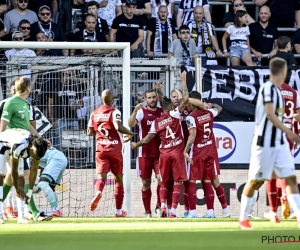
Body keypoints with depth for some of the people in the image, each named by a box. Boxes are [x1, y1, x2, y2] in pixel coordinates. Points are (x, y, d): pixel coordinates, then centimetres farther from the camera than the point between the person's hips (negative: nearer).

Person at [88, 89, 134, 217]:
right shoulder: (114, 112, -8)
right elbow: (118, 127, -24)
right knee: (119, 179, 11)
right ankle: (118, 211, 16)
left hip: (101, 149, 3)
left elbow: (90, 132, 11)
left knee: (101, 176, -6)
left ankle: (98, 192, -43)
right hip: (115, 149, -3)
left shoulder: (94, 113, 7)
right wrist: (129, 133, -7)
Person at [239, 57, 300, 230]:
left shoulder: (277, 90, 13)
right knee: (255, 181, 3)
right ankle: (243, 219, 16)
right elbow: (270, 114, -22)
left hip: (280, 143, 8)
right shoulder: (268, 88, -13)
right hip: (265, 143, -8)